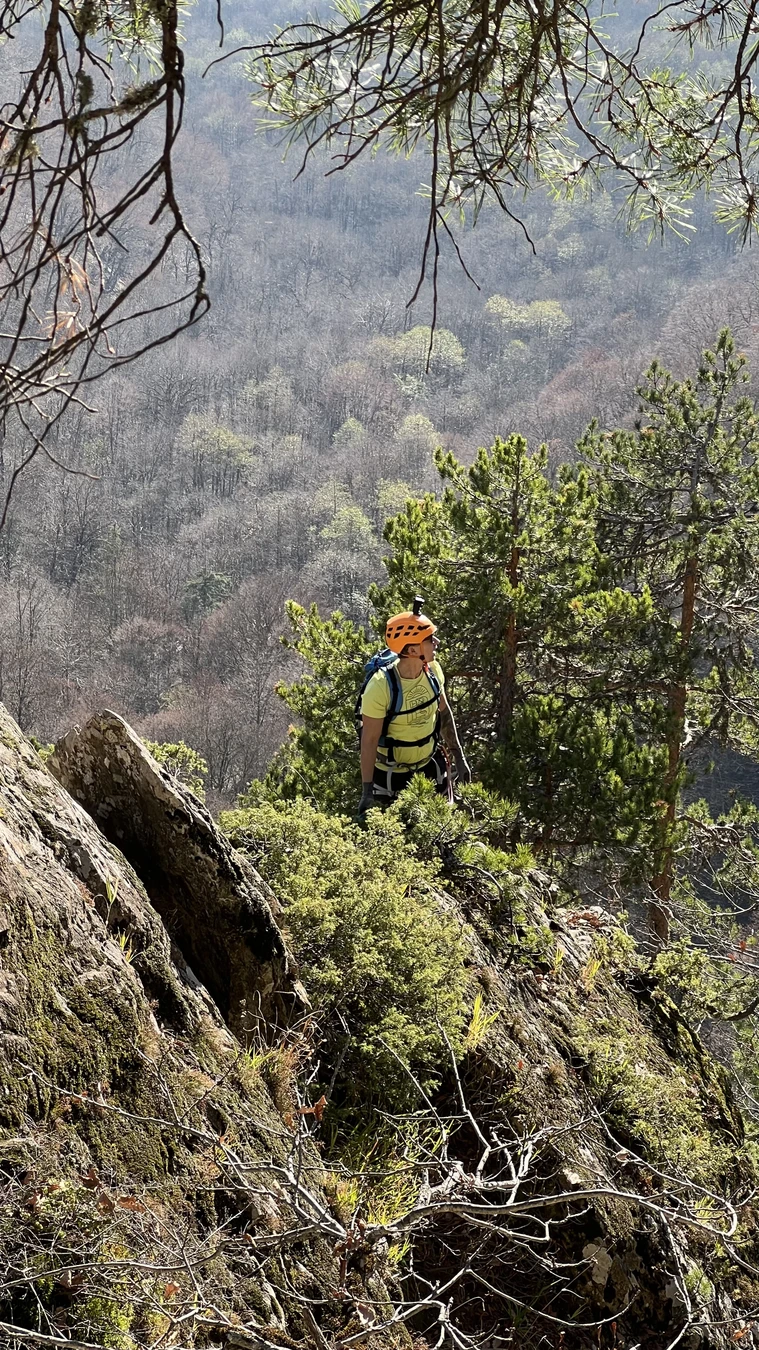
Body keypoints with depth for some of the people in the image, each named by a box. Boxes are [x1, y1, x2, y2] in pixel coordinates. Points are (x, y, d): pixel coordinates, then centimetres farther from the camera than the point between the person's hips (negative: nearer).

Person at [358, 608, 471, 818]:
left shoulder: (433, 669, -14)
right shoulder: (380, 687, -30)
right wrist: (367, 791, -18)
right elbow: (369, 740, -22)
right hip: (391, 773, -5)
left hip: (429, 764, 5)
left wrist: (459, 757, 8)